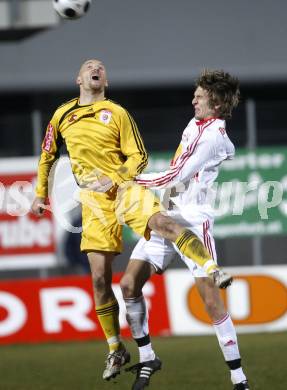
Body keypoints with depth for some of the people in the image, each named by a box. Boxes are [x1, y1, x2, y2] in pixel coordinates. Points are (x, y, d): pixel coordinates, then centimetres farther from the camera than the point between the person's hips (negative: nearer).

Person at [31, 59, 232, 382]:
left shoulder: (117, 113, 5)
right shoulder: (62, 115, 13)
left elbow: (138, 157, 4)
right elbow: (47, 155, 27)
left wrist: (114, 178, -12)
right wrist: (40, 195, 26)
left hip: (123, 187, -2)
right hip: (93, 199, 2)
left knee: (161, 222, -34)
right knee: (99, 277, -1)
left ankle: (214, 271, -38)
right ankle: (115, 350, 11)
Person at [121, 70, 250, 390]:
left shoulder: (212, 136, -14)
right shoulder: (196, 124, 14)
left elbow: (175, 176, -16)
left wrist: (132, 178, -8)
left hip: (193, 222, -9)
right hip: (167, 218, 9)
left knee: (211, 299, -13)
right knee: (129, 285, 2)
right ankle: (146, 359, 15)